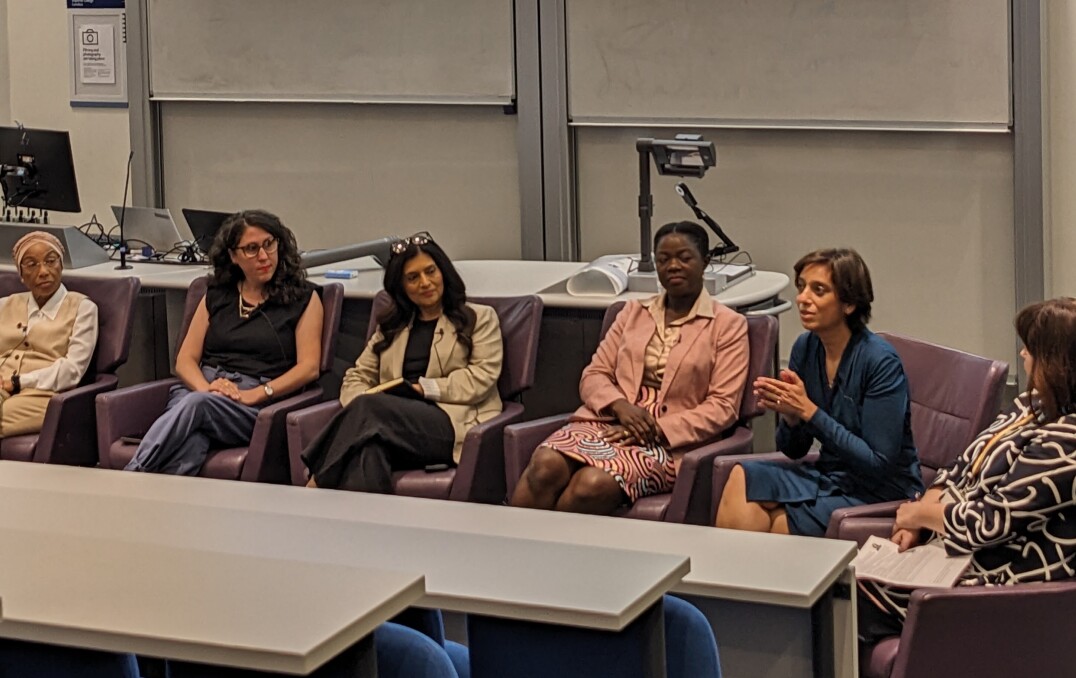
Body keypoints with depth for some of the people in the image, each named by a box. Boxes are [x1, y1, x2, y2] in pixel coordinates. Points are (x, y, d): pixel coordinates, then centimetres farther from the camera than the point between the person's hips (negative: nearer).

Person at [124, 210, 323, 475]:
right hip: (200, 390, 3)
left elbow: (309, 367, 2)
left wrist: (256, 394, -13)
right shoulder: (216, 297, 24)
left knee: (195, 404, -37)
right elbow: (185, 360, 17)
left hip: (256, 405, -3)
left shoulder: (303, 299, 13)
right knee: (189, 442, -37)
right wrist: (206, 387, -7)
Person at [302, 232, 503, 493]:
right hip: (397, 420, 3)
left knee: (369, 408, -33)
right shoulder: (391, 326, 32)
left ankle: (321, 480, -33)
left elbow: (482, 377, 3)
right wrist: (360, 409, -2)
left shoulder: (479, 318, 19)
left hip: (454, 422, -3)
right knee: (370, 448, -38)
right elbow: (357, 377, 23)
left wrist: (426, 388, -6)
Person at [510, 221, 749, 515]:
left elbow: (722, 407, -1)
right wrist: (620, 406, -8)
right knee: (545, 465, -31)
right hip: (606, 422, 4)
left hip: (669, 441, -4)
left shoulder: (729, 325, 8)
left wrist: (657, 430, -13)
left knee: (595, 483, -35)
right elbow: (593, 375, 15)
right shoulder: (633, 313, 22)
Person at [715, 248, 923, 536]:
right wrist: (790, 414, -16)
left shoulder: (880, 361, -18)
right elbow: (794, 449, 7)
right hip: (829, 476, 6)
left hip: (880, 493, -6)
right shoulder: (805, 347, 1)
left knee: (775, 528, -21)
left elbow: (879, 463, -20)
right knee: (743, 478, -18)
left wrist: (809, 411, -23)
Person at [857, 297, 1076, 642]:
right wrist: (917, 523, -3)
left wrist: (922, 514, -7)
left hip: (994, 581, -10)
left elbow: (992, 521, -23)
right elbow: (962, 469, 12)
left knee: (859, 592, -9)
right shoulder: (1033, 405, 8)